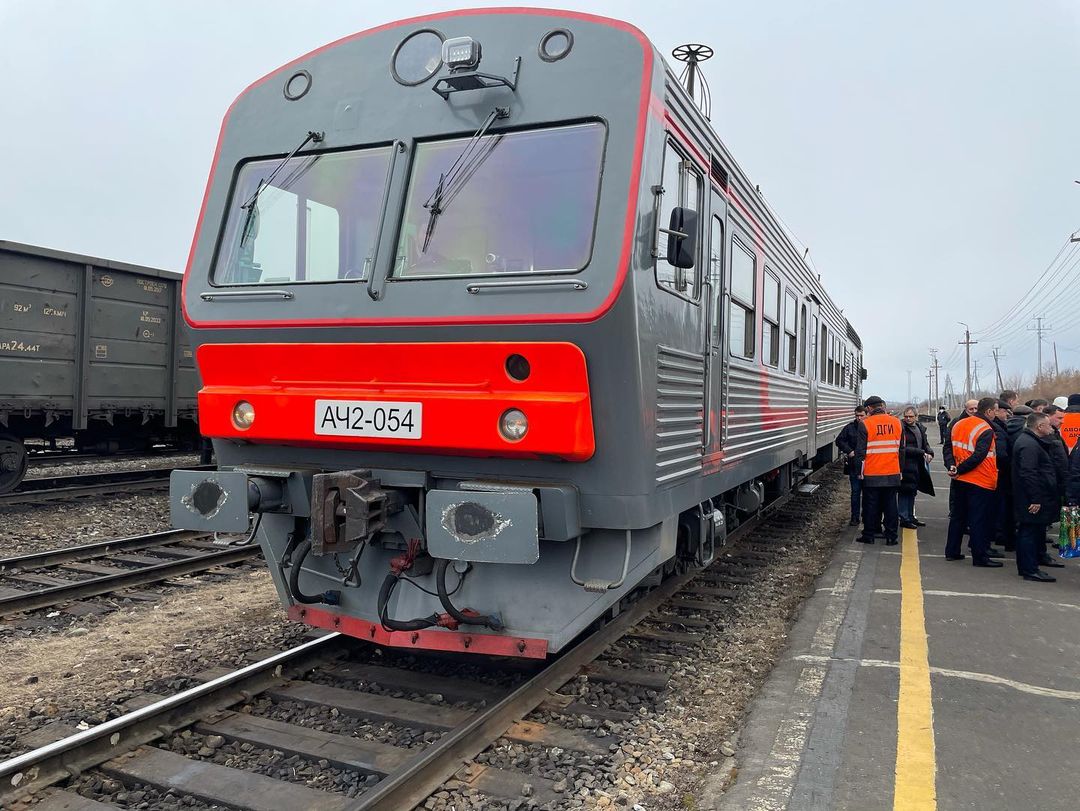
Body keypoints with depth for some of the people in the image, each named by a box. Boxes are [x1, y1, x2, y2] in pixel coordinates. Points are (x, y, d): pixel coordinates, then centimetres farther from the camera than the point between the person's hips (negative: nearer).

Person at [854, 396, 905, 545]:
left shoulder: (865, 424, -10)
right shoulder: (897, 423, 4)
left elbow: (860, 450, -8)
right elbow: (901, 449, 12)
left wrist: (859, 469, 3)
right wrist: (899, 468, 21)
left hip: (871, 474, -3)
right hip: (893, 473, 4)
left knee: (870, 505, 6)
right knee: (890, 505, 9)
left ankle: (869, 535, 12)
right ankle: (891, 537, 12)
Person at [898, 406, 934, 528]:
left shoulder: (920, 427, 12)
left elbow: (925, 443, 20)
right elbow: (903, 448, -17)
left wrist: (929, 453, 0)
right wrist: (922, 453, -17)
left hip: (918, 466, 8)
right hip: (906, 466, -8)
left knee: (912, 491, 16)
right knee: (904, 492, -3)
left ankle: (910, 517, 26)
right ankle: (904, 519, 4)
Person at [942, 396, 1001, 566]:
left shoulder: (958, 425, 7)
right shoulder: (986, 430, -15)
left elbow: (947, 448, 7)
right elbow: (978, 456, -22)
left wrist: (952, 466, -4)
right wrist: (959, 470, -15)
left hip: (959, 481, 7)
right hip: (980, 482, -7)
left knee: (957, 516, 15)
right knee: (979, 520, 0)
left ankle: (952, 551, 21)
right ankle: (980, 557, 4)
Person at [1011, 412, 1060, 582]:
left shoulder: (1027, 441, 16)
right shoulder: (1029, 445, -19)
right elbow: (1028, 474, -25)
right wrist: (1035, 499, -24)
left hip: (1029, 499, 11)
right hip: (1033, 501, -11)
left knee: (1026, 533, 15)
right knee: (1031, 532, -6)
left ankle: (1025, 567, 22)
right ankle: (1030, 570, -2)